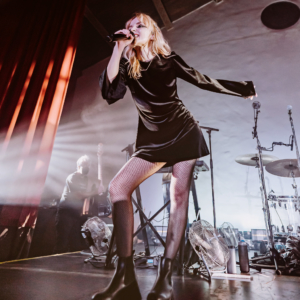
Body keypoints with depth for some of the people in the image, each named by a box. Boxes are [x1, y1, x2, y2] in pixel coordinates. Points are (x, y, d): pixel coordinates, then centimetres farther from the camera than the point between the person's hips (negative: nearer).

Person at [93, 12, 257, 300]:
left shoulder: (169, 60, 4)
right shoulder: (127, 67, 7)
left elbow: (204, 81, 12)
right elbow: (110, 94, -13)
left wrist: (242, 89, 16)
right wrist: (118, 49, -11)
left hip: (183, 132, -1)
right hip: (153, 139, 2)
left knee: (179, 195, -10)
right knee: (118, 187, -18)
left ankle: (165, 275, 0)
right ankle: (125, 277, -15)